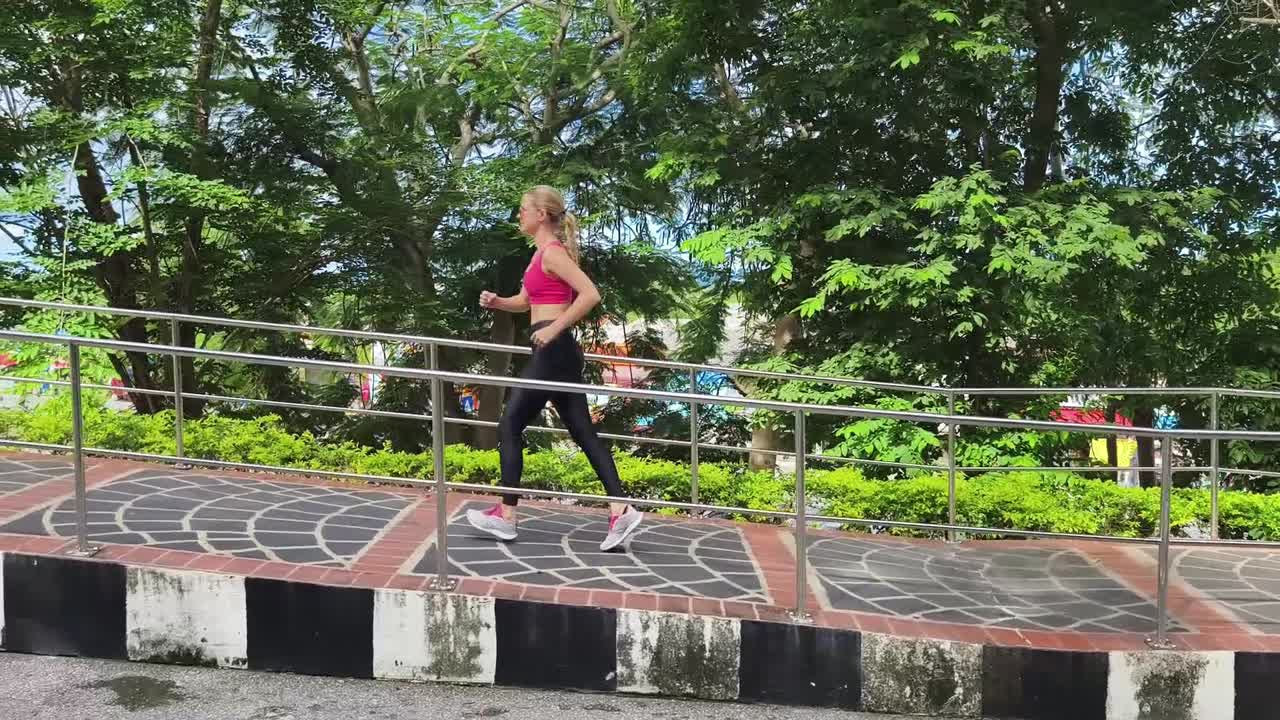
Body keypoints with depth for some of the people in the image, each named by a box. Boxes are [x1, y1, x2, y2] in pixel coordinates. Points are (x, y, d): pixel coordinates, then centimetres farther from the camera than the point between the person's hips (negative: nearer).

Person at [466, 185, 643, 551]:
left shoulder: (552, 252, -11)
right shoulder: (543, 252, 18)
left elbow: (590, 294, -23)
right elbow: (525, 302, 27)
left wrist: (554, 329, -22)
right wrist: (496, 302, 8)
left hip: (553, 351, -10)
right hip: (558, 353, 10)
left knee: (510, 426, 1)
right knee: (583, 432, 6)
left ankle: (506, 516, 9)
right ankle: (621, 510, 2)